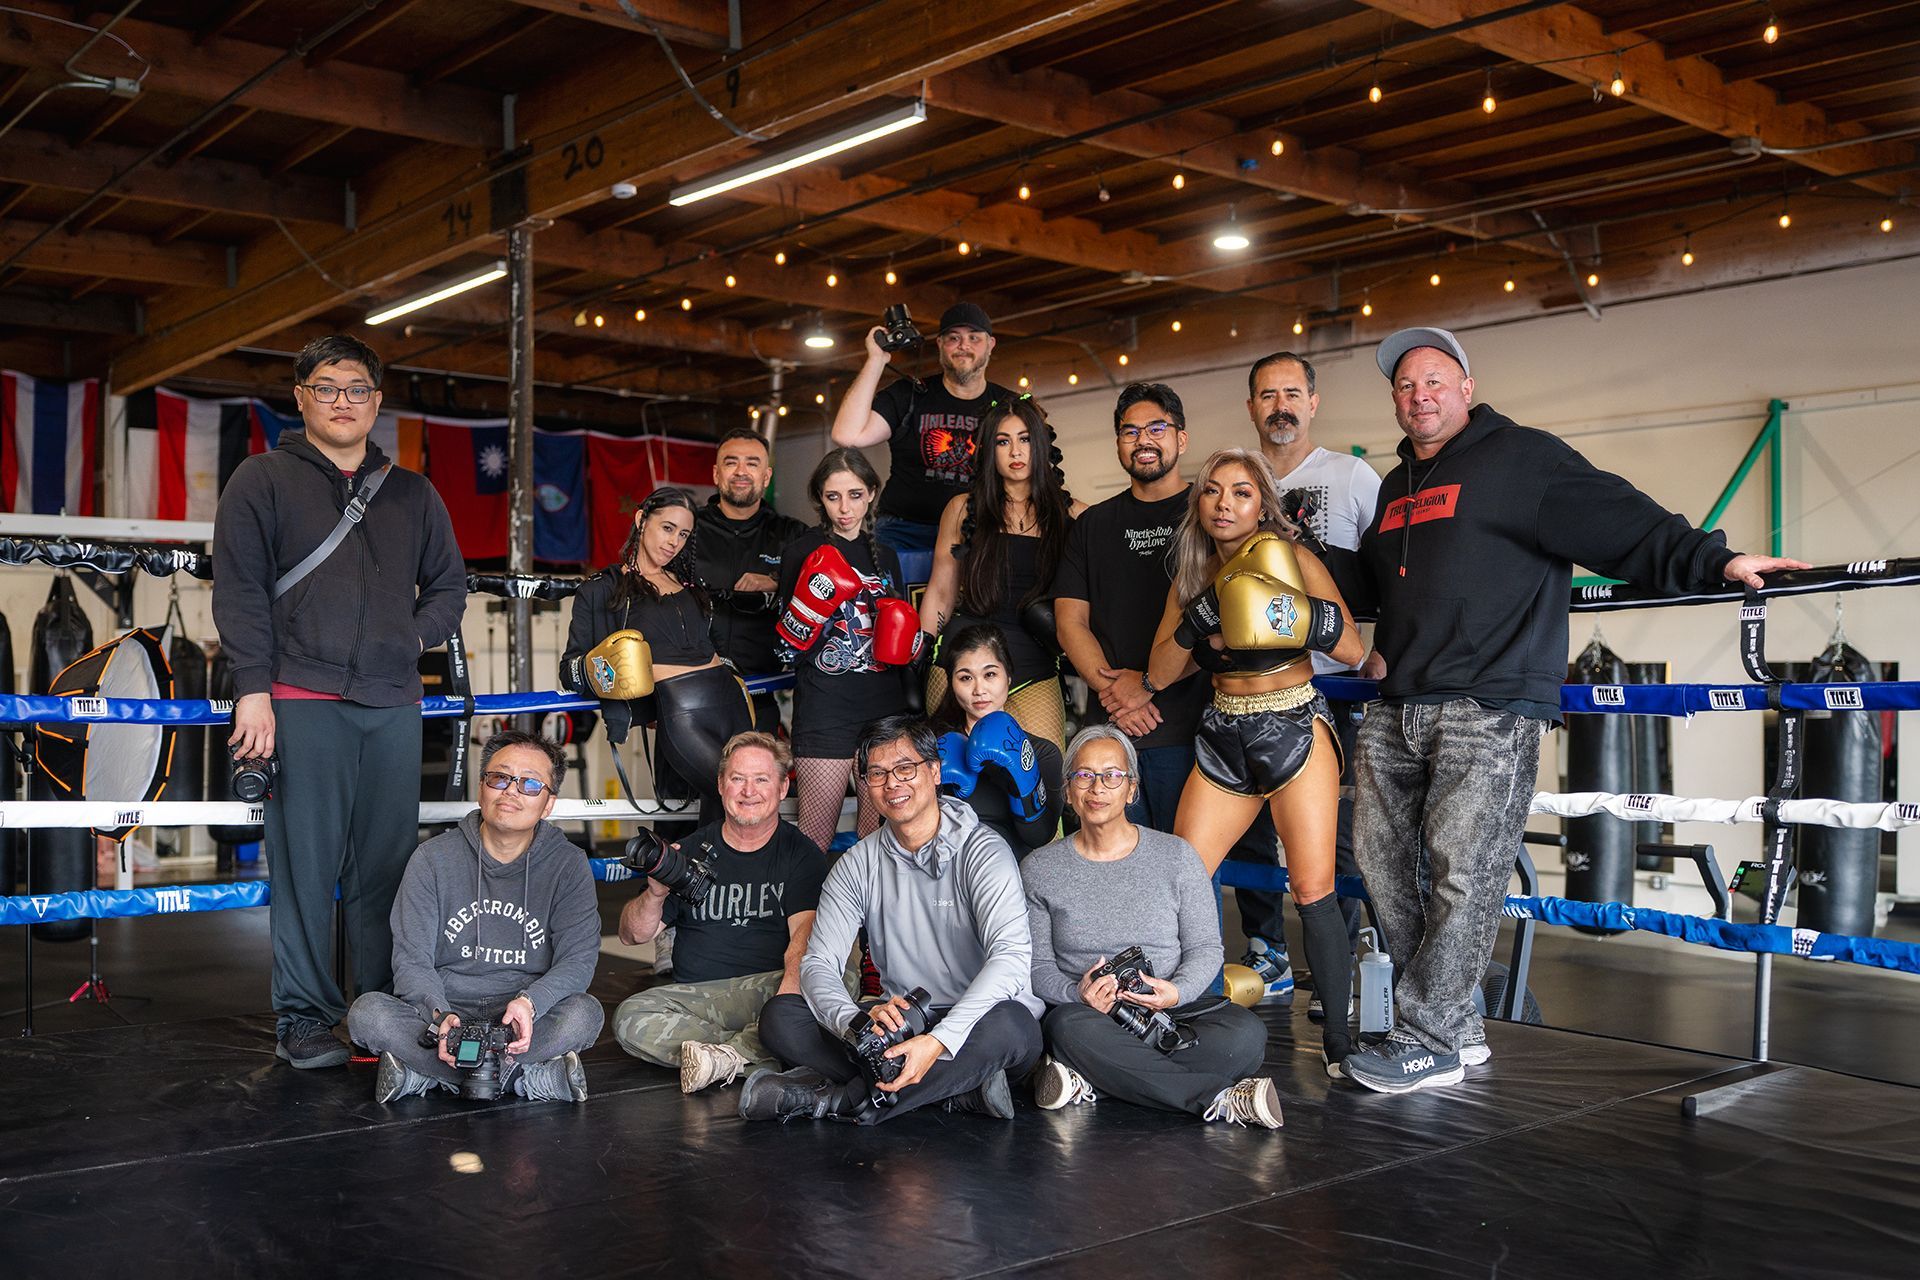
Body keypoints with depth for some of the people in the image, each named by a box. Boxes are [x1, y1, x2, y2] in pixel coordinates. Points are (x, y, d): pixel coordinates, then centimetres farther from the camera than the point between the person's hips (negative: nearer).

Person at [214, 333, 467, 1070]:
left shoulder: (412, 493, 18)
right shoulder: (263, 479, 7)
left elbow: (449, 583, 25)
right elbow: (239, 589, 0)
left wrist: (415, 637, 6)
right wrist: (253, 689, -9)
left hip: (393, 703, 4)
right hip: (302, 699, -3)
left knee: (387, 864, 5)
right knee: (305, 860, -3)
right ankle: (302, 1017, 5)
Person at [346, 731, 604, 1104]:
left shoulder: (568, 865, 1)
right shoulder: (433, 858, 1)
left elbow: (578, 957, -8)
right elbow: (411, 960, -4)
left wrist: (529, 1002, -29)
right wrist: (440, 1016, -24)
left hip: (526, 1018, 0)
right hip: (443, 1009, 1)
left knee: (584, 1013, -31)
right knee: (367, 1012, -27)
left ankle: (420, 1072, -26)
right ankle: (531, 1077, -30)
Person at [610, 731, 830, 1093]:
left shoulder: (802, 855, 8)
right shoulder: (692, 853, 13)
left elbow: (806, 928, -9)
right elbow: (633, 935, 12)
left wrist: (793, 980, -31)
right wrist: (655, 895, -10)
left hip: (768, 989, -2)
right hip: (698, 994, 2)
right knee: (630, 1018, -26)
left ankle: (727, 1055, -30)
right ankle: (759, 1053, -32)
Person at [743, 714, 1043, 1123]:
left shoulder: (982, 852, -8)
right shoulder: (858, 866, 6)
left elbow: (1011, 955, -23)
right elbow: (818, 964, -3)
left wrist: (939, 1041, -36)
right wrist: (856, 1022, -27)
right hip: (901, 1026, 4)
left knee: (1008, 1023, -38)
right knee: (780, 1016, -15)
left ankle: (828, 1098, -27)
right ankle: (957, 1087, -25)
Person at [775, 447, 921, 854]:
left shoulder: (886, 556, 14)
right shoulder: (802, 553, -1)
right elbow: (788, 649, -4)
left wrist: (906, 639, 2)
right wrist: (810, 604, -21)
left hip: (884, 709, 5)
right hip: (825, 712, -5)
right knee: (816, 842, -4)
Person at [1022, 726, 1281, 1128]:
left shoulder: (1176, 856, 5)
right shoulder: (1039, 870, 5)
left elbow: (1206, 948, 6)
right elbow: (1037, 966, 3)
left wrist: (1176, 992, -16)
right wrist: (1078, 995, -19)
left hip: (1169, 1013, 1)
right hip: (1087, 1015, -1)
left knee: (1246, 1033, -29)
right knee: (1071, 1028, -37)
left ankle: (1089, 1081, -28)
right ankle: (1219, 1099, -31)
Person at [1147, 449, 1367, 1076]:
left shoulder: (1294, 559, -5)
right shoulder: (1192, 576, 8)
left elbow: (1355, 651, -8)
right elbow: (1159, 672, 3)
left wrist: (1301, 616, -24)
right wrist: (1196, 624, -14)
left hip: (1296, 729, -4)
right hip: (1224, 735, 4)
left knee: (1313, 889, -9)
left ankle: (1338, 1038, 3)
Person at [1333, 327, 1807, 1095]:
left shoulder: (1519, 458, -1)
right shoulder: (1395, 490, 23)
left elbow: (1619, 522, -10)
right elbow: (1363, 583, 31)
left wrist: (1712, 561, -20)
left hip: (1489, 712, -8)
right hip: (1399, 710, 8)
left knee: (1463, 872, -10)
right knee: (1382, 861, 6)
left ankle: (1430, 1041, -1)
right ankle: (1455, 1025, 16)